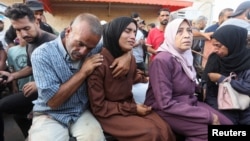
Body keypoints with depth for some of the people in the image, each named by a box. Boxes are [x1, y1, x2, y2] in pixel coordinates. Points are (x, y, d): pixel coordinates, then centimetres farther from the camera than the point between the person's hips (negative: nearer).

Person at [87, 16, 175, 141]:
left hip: (130, 105, 6)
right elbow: (98, 107, -17)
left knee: (164, 129, -16)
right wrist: (132, 109, -16)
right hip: (108, 113, -6)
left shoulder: (131, 59, 0)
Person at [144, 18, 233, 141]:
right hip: (165, 111, -8)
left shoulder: (186, 57, 6)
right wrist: (207, 115, -22)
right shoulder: (162, 60, -21)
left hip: (188, 103, 8)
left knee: (227, 123, -5)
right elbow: (166, 104, -25)